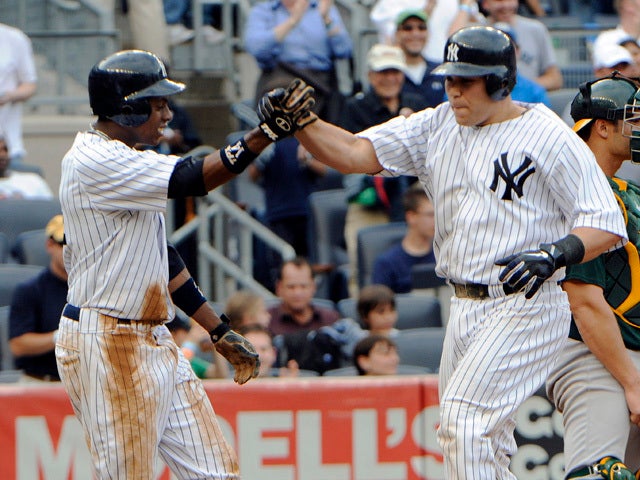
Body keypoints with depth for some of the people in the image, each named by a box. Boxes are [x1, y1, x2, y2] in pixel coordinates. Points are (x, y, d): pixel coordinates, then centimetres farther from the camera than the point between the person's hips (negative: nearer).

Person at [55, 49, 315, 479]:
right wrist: (269, 131, -31)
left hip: (155, 342, 10)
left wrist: (219, 331, 19)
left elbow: (162, 258, 21)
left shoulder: (124, 163, 16)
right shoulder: (94, 161, -16)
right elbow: (191, 180, -26)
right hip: (106, 346, -10)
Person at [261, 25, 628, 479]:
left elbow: (608, 225, -12)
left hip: (526, 308, -7)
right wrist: (301, 121, -15)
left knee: (464, 417, -20)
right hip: (466, 308, 7)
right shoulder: (438, 127, 10)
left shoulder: (549, 136, -8)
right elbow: (354, 153, 2)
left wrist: (557, 253, -29)